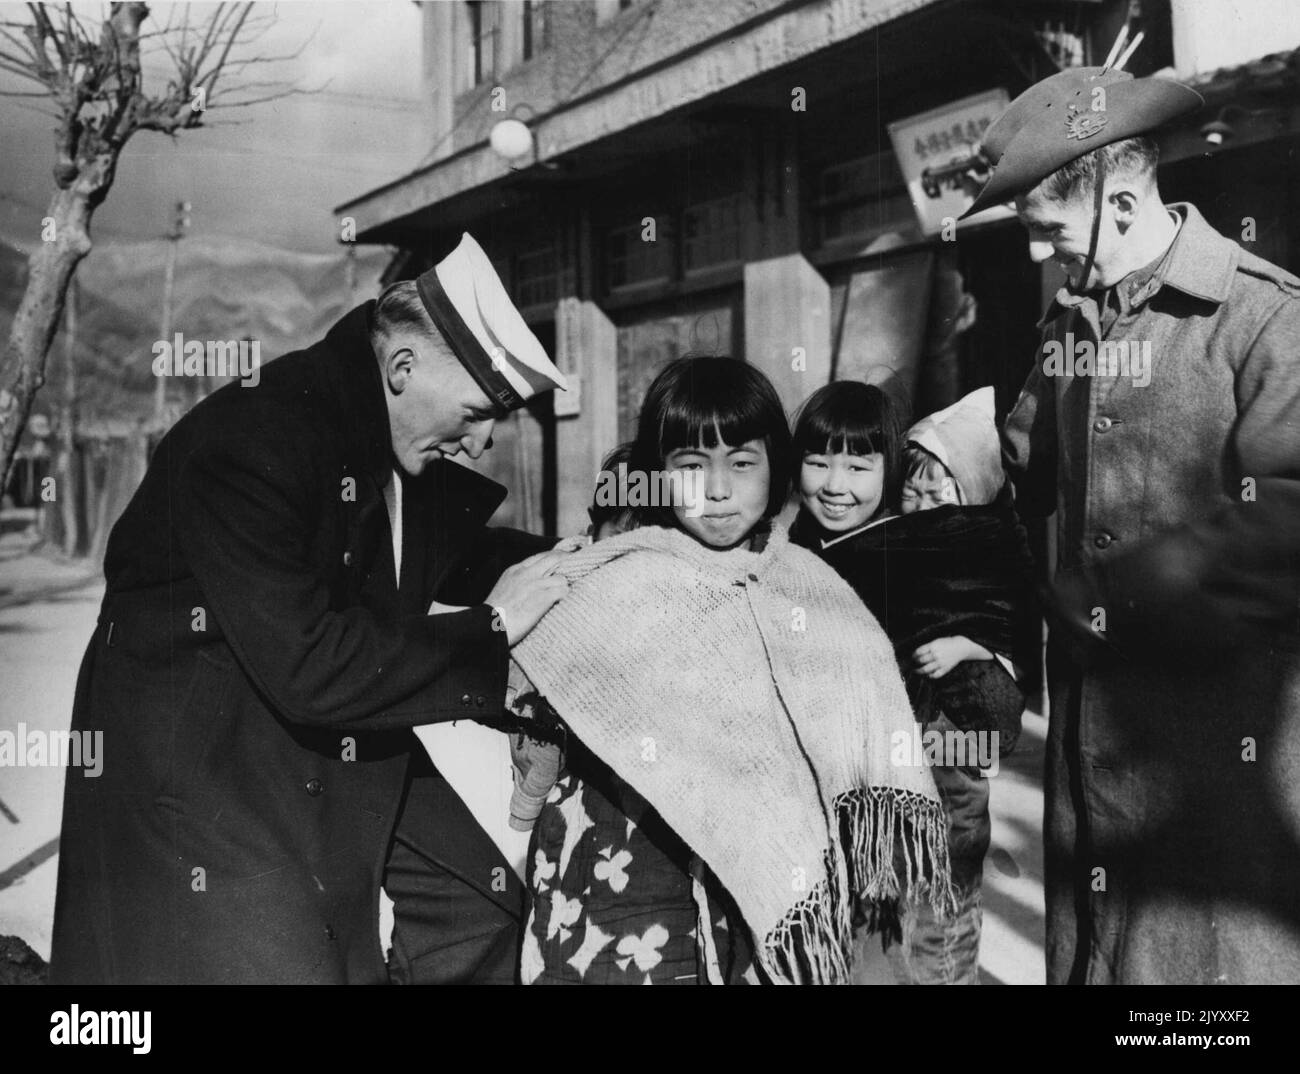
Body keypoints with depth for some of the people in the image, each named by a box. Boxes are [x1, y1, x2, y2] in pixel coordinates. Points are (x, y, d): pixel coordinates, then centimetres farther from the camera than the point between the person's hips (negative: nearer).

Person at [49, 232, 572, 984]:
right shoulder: (245, 441, -29)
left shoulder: (405, 451, -3)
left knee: (487, 898, 11)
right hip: (202, 762, -8)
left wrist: (563, 565, -3)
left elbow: (457, 551, 16)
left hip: (341, 751, 9)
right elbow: (307, 669, -34)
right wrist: (489, 630, -25)